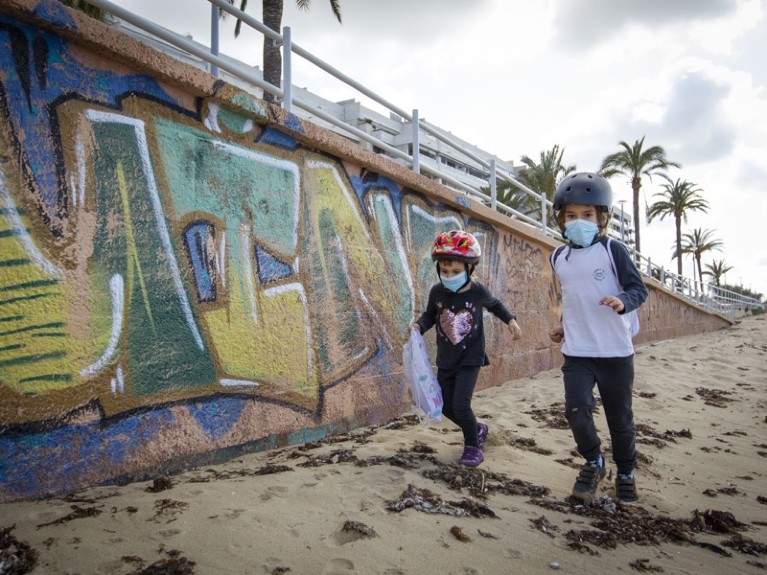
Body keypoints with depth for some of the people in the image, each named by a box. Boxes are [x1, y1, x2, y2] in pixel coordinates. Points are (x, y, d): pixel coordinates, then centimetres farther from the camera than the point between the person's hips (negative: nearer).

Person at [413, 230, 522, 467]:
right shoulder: (437, 291, -10)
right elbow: (430, 315, 5)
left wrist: (511, 320, 3)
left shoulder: (478, 291, -13)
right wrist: (418, 326, -14)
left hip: (470, 359, -3)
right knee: (446, 406, 7)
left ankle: (472, 444, 15)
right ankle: (477, 429, 36)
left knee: (460, 405, -14)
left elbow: (494, 304, 10)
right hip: (445, 360, 4)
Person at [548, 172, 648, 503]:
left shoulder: (612, 250, -7)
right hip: (575, 353, 3)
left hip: (615, 351, -3)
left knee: (619, 417, 10)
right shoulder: (558, 257, 8)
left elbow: (639, 288, -6)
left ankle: (625, 473, 34)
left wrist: (623, 301, -26)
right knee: (576, 409, -11)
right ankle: (593, 463, 17)